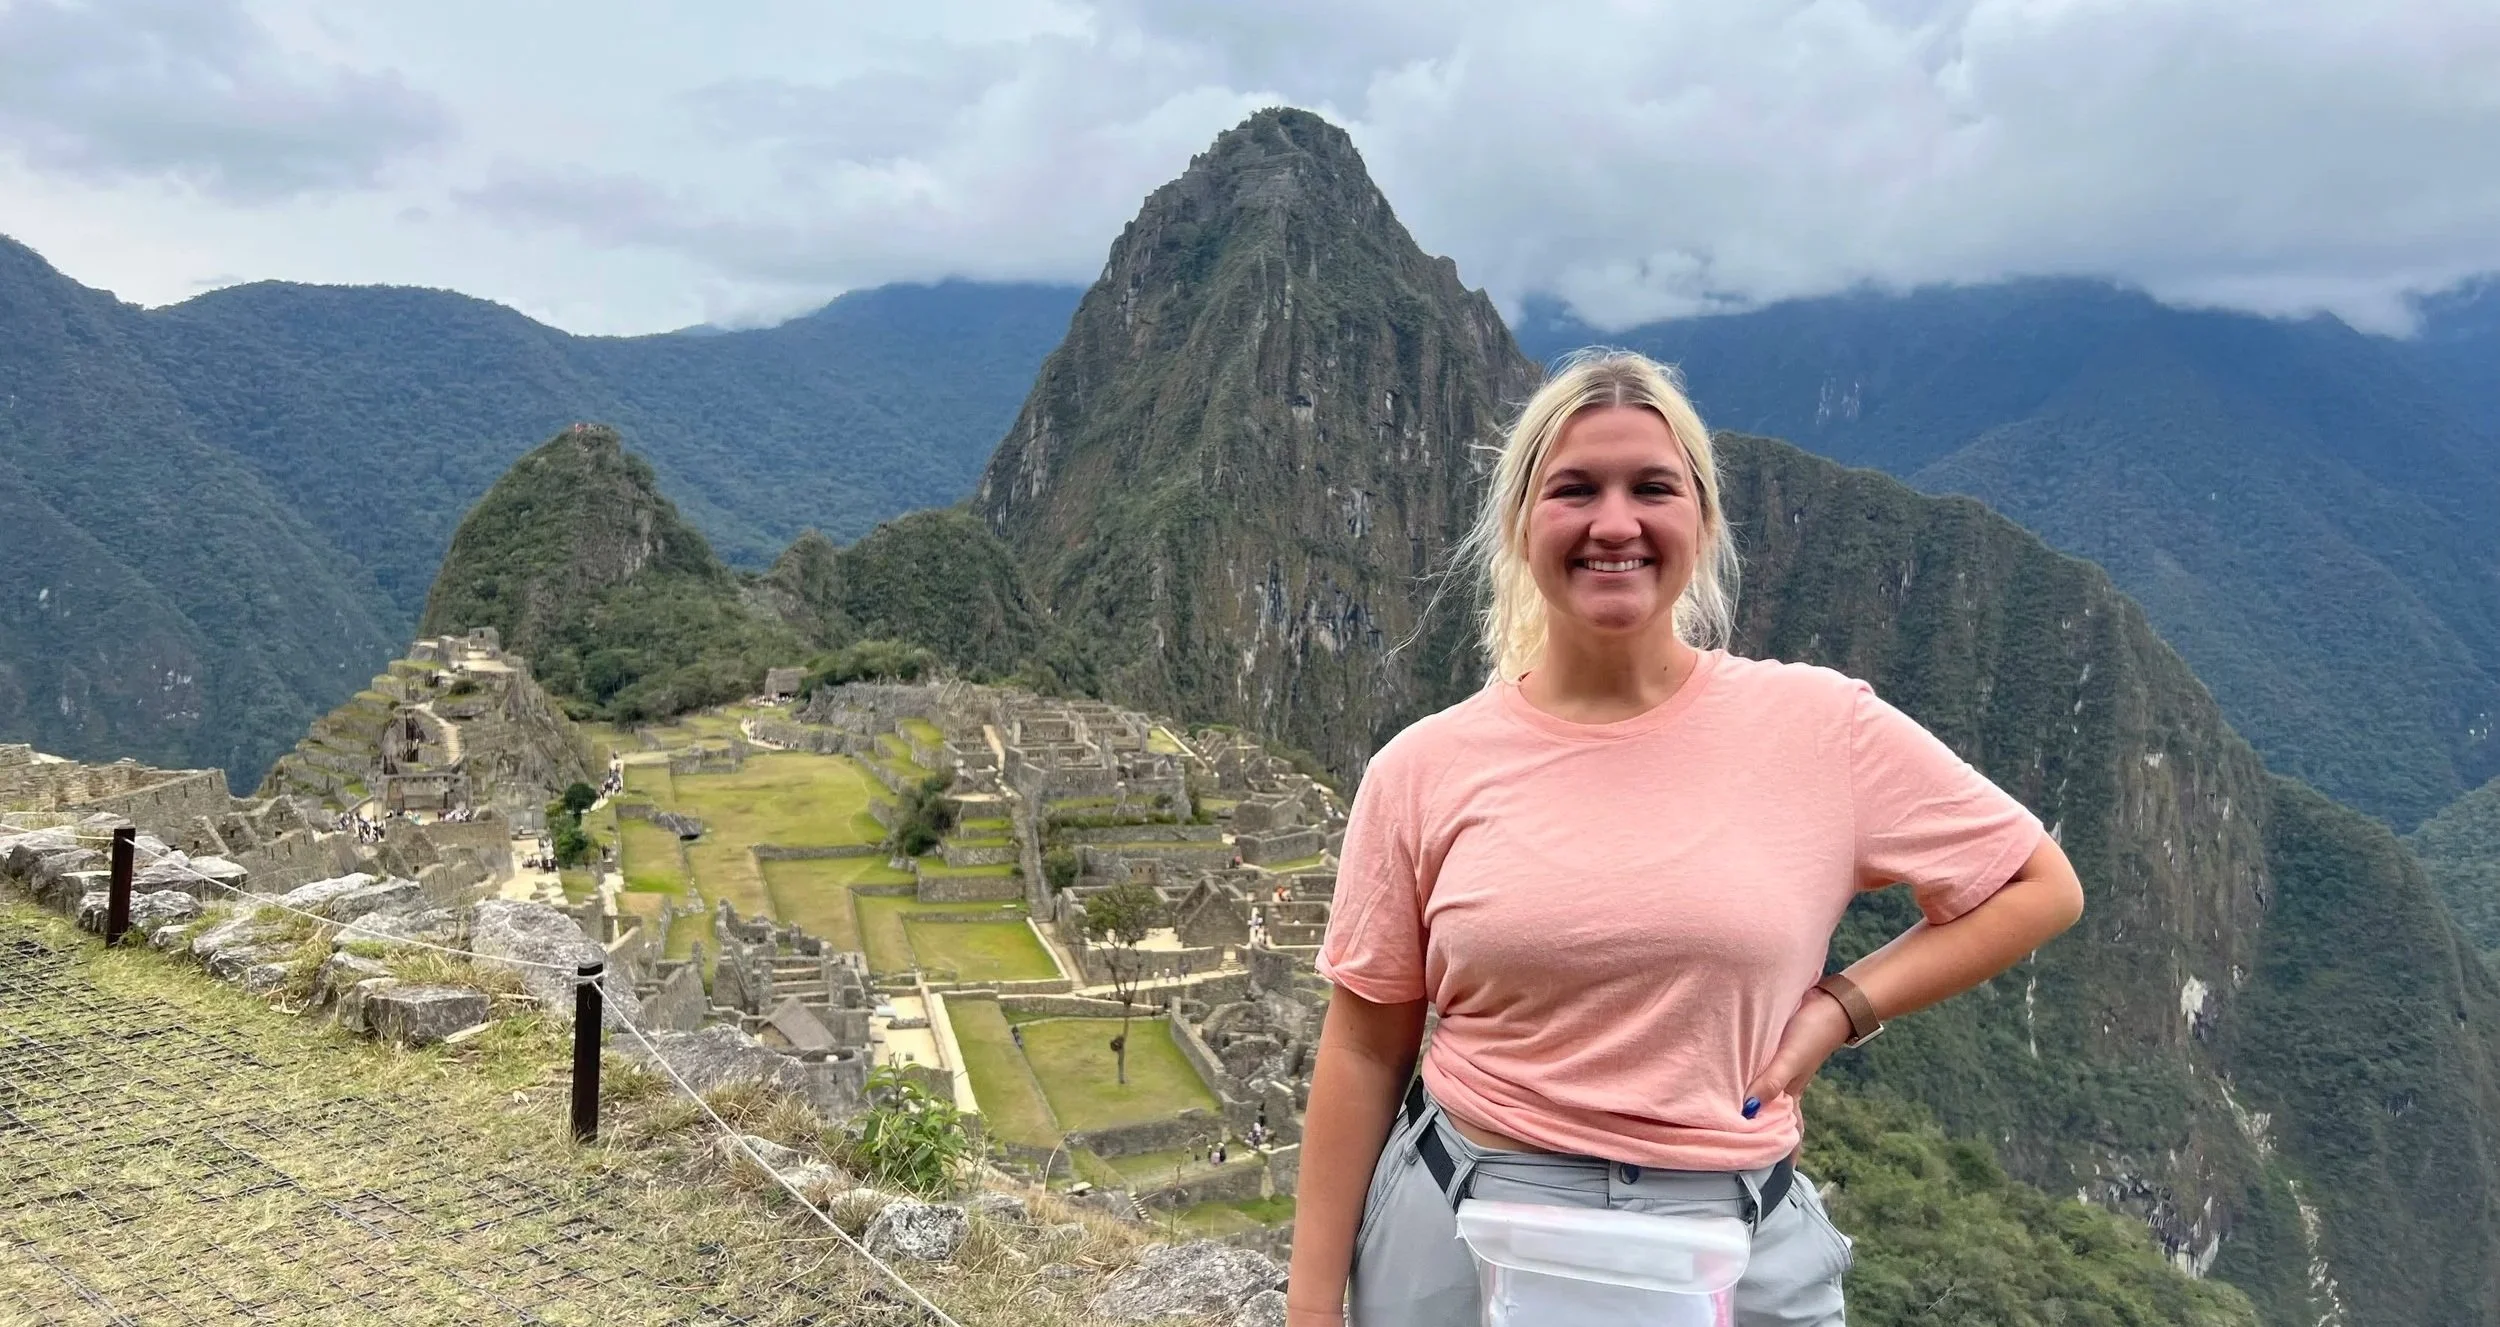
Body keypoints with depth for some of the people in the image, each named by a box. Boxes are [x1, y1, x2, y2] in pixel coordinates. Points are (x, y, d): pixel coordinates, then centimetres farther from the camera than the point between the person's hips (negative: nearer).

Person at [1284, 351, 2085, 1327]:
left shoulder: (1823, 729, -8)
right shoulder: (1424, 769, -7)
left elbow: (2041, 888, 5)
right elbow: (1362, 1050, -1)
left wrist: (1841, 1007, -7)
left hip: (1736, 1242, 0)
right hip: (1456, 1229, 1)